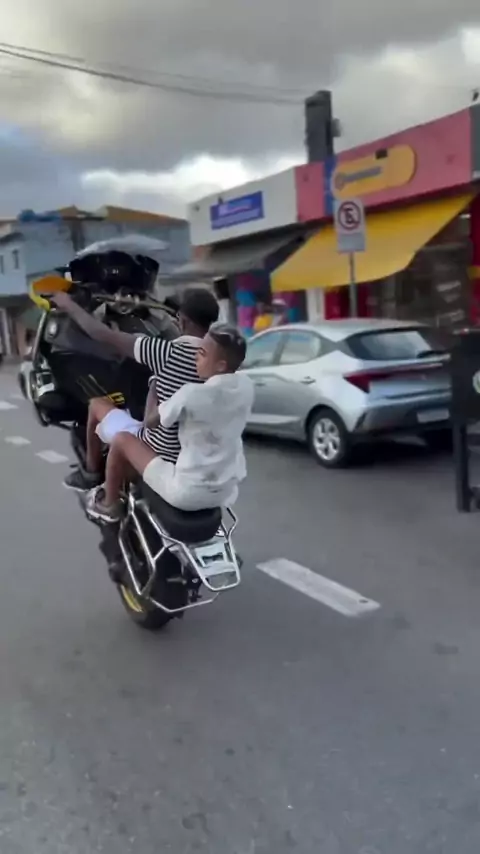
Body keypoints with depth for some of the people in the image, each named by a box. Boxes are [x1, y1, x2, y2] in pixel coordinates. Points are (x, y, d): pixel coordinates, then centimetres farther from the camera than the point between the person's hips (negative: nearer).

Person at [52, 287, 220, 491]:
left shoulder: (168, 353, -21)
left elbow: (105, 336, -13)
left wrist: (69, 305, 1)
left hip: (159, 453, -5)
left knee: (97, 404, 17)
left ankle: (91, 476, 34)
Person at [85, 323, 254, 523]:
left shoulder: (193, 394, -24)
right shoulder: (246, 386, -5)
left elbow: (151, 420, -8)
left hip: (189, 492, -7)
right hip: (227, 492, 7)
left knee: (121, 440, 8)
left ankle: (109, 505, 29)